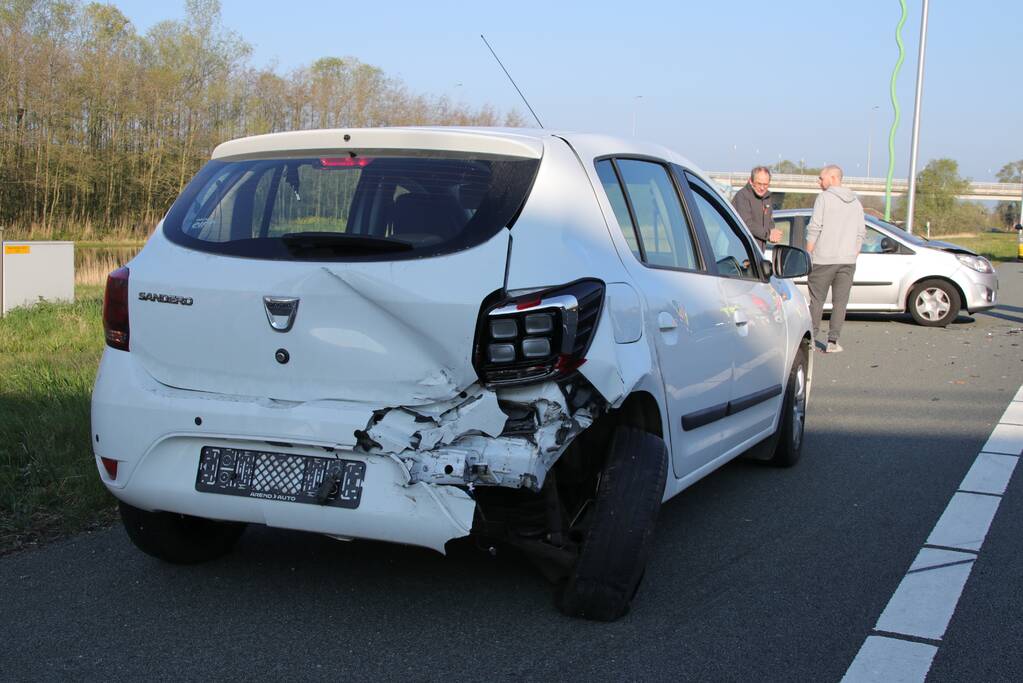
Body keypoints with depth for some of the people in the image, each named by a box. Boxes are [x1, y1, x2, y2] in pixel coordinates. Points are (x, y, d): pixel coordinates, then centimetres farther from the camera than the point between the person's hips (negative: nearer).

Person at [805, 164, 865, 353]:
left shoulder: (824, 198, -6)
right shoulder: (855, 202, 12)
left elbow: (814, 229, -10)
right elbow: (861, 233, 13)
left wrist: (808, 255, -5)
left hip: (823, 259, -4)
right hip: (848, 260, 4)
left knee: (817, 300, 4)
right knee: (840, 302, 5)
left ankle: (811, 338, 6)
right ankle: (833, 341, 1)